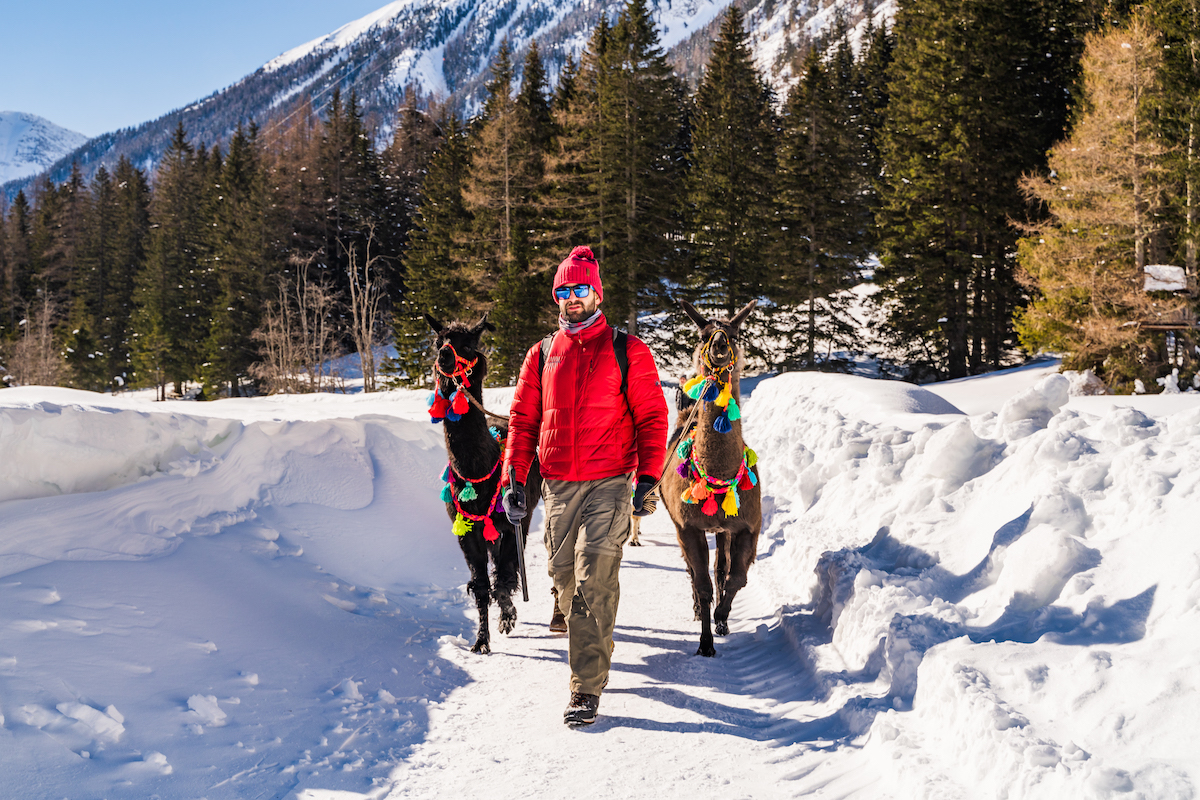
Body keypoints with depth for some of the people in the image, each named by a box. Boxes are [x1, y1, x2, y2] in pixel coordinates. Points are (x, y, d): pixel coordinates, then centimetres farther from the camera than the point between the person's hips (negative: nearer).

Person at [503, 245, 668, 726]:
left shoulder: (628, 352, 2)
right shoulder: (542, 356, 13)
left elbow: (651, 417, 1)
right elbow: (522, 420, 15)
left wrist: (648, 478, -9)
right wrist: (514, 478, 5)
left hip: (609, 483, -4)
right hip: (557, 486, 4)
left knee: (594, 578, -14)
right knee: (564, 576, 9)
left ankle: (587, 689, -13)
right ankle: (591, 650, 35)